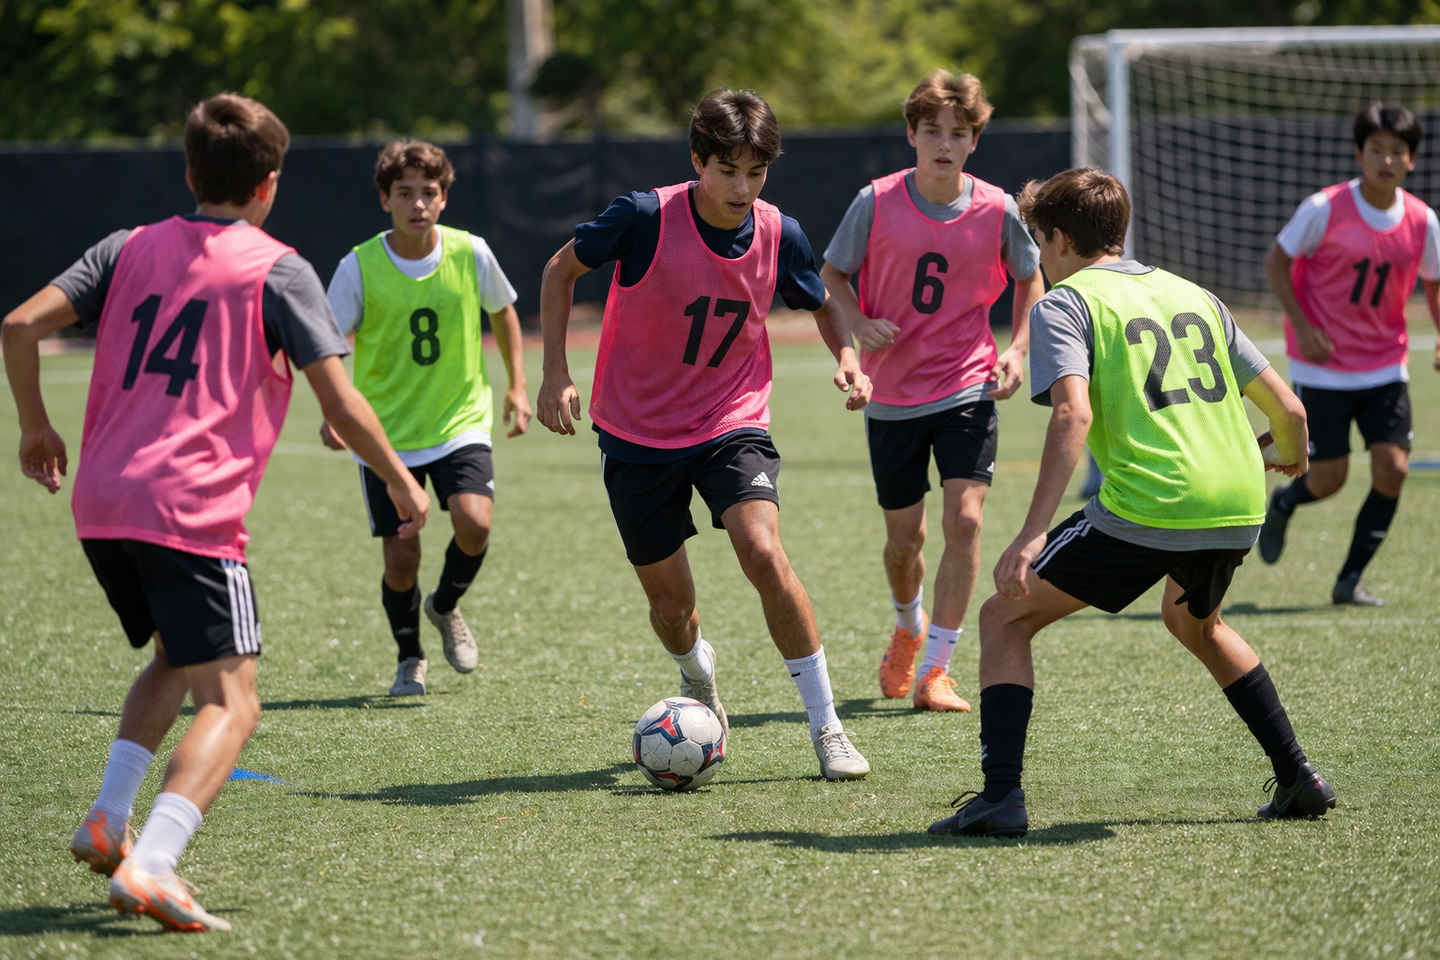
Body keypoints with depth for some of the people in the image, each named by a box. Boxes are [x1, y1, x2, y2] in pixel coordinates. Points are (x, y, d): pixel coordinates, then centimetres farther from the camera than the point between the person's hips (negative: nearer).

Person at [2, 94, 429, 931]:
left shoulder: (131, 249, 16)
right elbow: (341, 403, -4)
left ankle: (108, 822, 11)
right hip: (192, 511, -6)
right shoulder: (276, 270, 2)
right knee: (231, 705, -6)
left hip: (99, 506, 6)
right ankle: (150, 866, -27)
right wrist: (403, 483, 10)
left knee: (176, 660, 28)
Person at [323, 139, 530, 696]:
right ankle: (409, 660, 26)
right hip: (386, 432, -1)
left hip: (460, 422, 1)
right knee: (401, 560, -2)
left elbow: (503, 313, 12)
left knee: (474, 524, -21)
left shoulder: (470, 254, -7)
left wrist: (517, 387, 8)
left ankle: (446, 607, 12)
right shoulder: (359, 268, -12)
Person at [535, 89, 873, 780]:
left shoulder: (779, 236, -9)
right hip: (638, 432, 0)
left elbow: (822, 304, 12)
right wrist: (555, 373, -7)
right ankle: (697, 675, 45)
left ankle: (826, 728, -15)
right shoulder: (647, 217, -18)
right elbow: (562, 268, -1)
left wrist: (847, 357, -8)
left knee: (762, 550, -25)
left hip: (733, 423, 0)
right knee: (670, 605, 6)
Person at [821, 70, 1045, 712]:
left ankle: (935, 671, -7)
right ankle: (908, 629, 42)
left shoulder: (996, 211, -7)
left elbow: (1030, 277, 11)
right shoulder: (877, 202, -10)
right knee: (904, 539, 8)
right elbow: (833, 272, 4)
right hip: (892, 395, 0)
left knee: (964, 519, -16)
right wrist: (859, 323, -14)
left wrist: (1018, 349, -2)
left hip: (967, 390, 0)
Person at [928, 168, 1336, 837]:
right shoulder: (1194, 296, 21)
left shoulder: (1064, 304, 4)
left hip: (1147, 508, -6)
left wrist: (1033, 533, -20)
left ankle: (1001, 795, -5)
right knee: (1193, 621, 36)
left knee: (1005, 618, 8)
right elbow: (1287, 408, 20)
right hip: (1239, 506, 6)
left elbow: (1074, 413, -14)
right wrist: (1289, 455, 44)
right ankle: (1298, 778, 31)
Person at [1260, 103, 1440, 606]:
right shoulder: (1325, 209, -14)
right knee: (1328, 480, -4)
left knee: (1392, 470, -10)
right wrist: (1302, 327, -15)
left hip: (1385, 366, 3)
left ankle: (1350, 579, 6)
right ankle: (1284, 502, 34)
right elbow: (1276, 262, -5)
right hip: (1323, 366, -3)